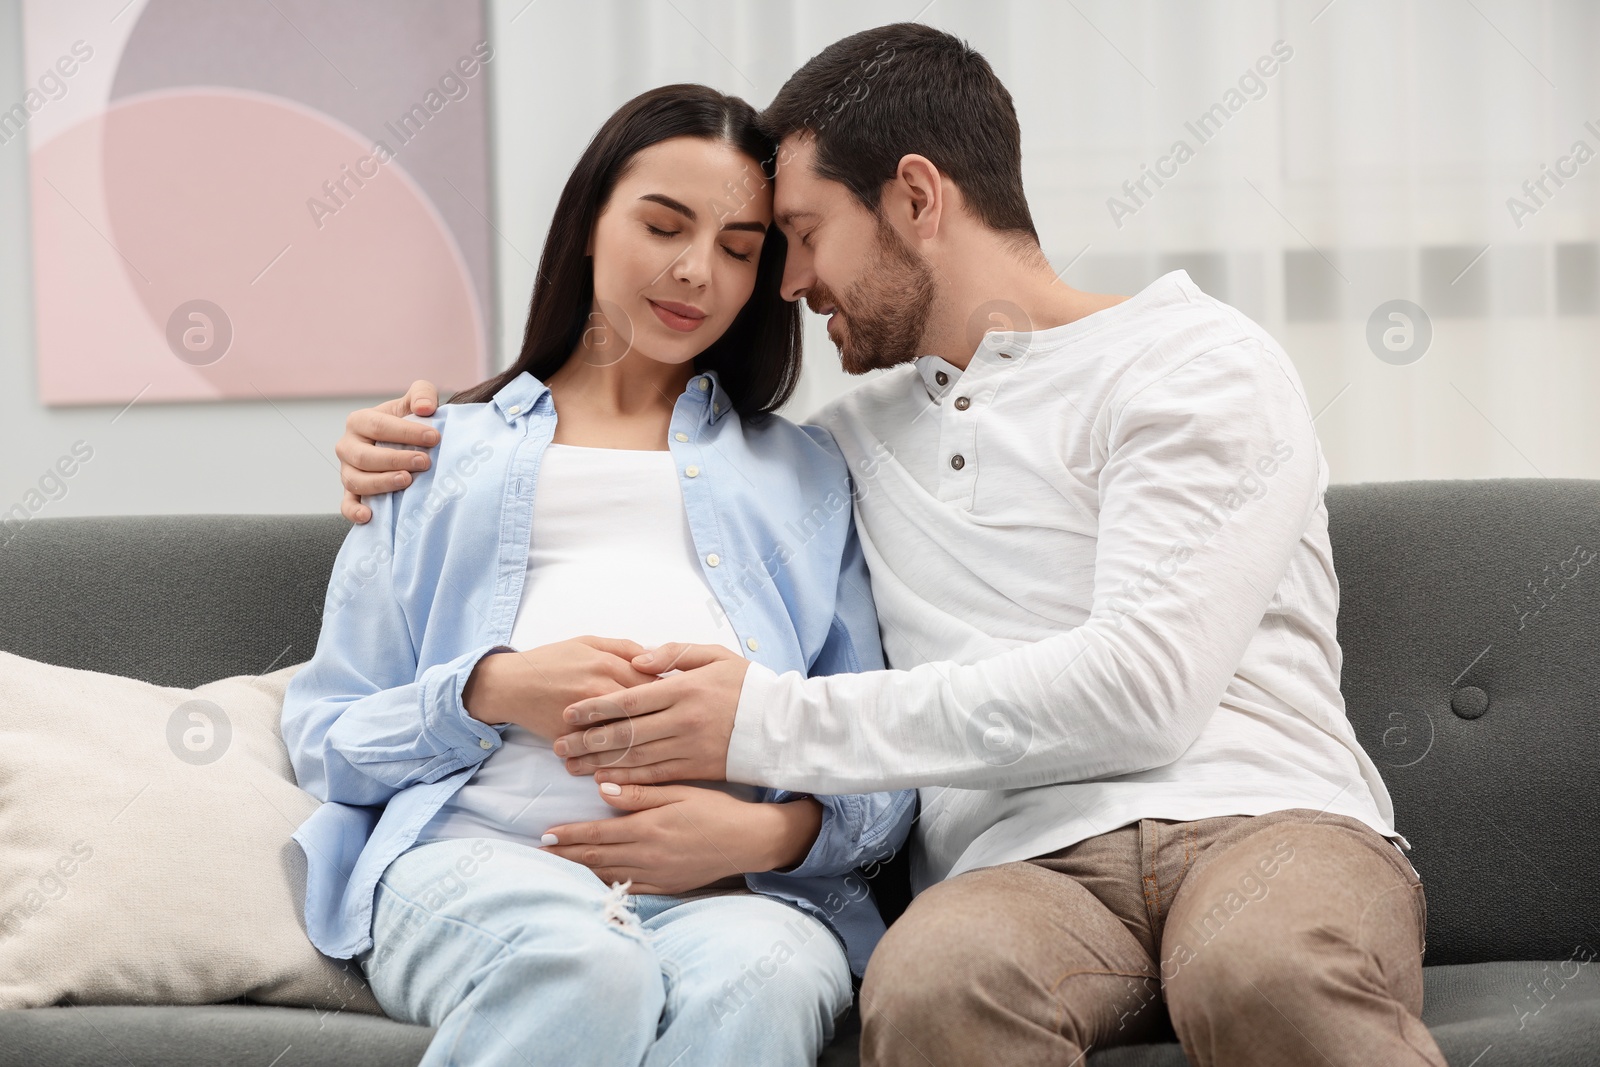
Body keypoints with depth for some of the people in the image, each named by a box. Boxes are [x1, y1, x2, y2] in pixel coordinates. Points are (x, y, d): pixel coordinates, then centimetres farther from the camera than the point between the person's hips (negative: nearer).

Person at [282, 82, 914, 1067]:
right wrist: (491, 691, -3)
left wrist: (777, 832, -6)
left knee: (752, 985, -41)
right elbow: (327, 740, 18)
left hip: (747, 883, 0)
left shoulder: (809, 472, 28)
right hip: (476, 851, 0)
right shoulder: (438, 453, 26)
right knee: (583, 977, -39)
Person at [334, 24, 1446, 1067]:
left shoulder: (1195, 362, 6)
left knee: (1269, 971, -42)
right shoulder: (862, 435, 28)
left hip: (1261, 817, -4)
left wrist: (773, 724, -8)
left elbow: (1142, 684, -9)